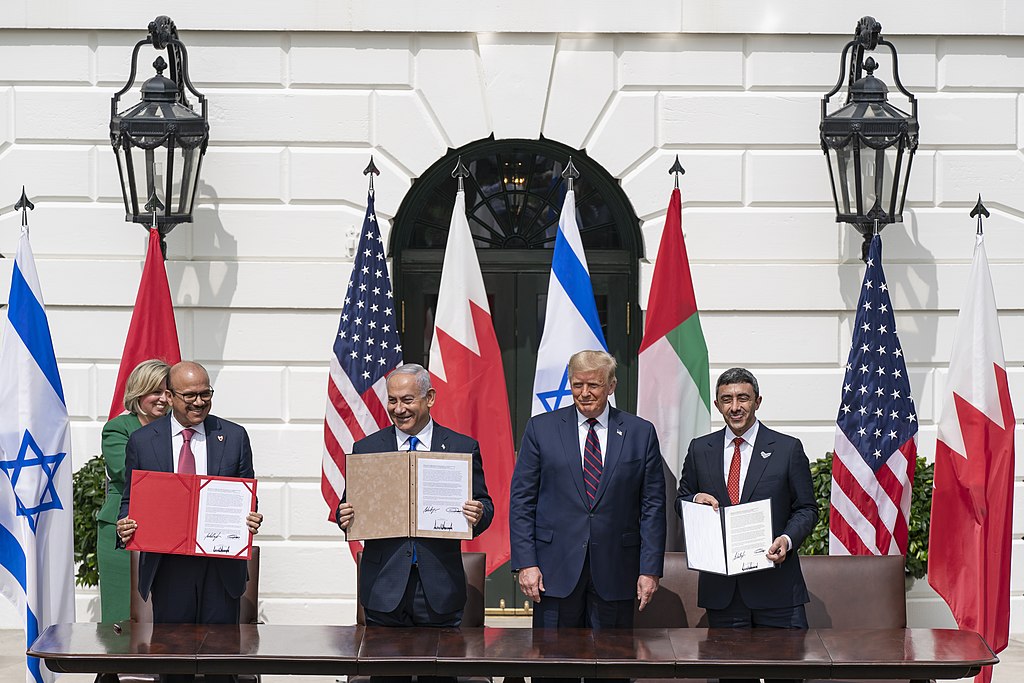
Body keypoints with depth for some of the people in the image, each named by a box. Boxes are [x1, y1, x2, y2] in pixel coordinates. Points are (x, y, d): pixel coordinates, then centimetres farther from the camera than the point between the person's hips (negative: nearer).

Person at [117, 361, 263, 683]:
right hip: (168, 568, 0)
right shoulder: (141, 441, 4)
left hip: (221, 568, 0)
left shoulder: (234, 437, 5)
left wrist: (251, 520, -12)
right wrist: (125, 526, -12)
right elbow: (131, 500, 9)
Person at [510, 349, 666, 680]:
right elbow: (521, 500, 3)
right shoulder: (541, 429, 4)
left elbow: (652, 506, 5)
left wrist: (650, 569, -2)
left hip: (614, 573, 0)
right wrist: (525, 563, -6)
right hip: (556, 570, 0)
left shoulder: (641, 433, 5)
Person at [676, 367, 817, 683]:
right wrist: (695, 499, -6)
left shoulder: (788, 449, 3)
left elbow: (806, 508, 5)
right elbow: (680, 502, 18)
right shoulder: (700, 449, 10)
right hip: (720, 585, 2)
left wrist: (787, 539, -14)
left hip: (775, 581, -2)